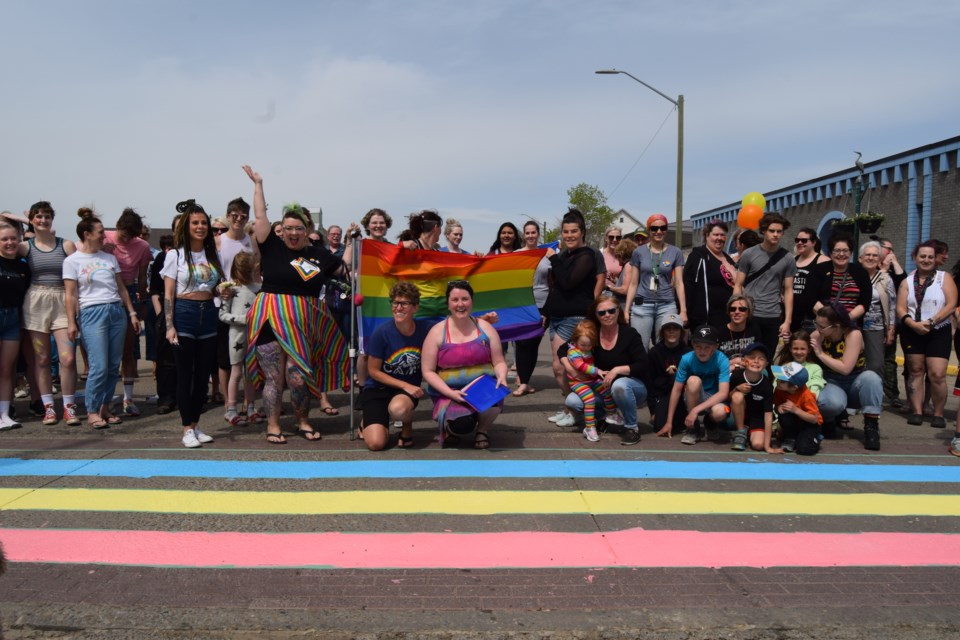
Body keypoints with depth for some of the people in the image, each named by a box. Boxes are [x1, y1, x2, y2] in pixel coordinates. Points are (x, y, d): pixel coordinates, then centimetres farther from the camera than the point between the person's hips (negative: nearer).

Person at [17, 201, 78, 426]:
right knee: (42, 360, 5)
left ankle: (69, 407, 4)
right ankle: (48, 407, 14)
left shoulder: (66, 245, 3)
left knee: (68, 359, -8)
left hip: (63, 303, -1)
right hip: (36, 304, 1)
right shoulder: (25, 247, 6)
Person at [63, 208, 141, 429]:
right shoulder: (72, 261, 2)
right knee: (99, 367, -9)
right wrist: (71, 323, -6)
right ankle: (92, 411, 5)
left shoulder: (109, 257, 14)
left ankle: (105, 407, 16)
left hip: (117, 311, 5)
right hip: (92, 313, -5)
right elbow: (70, 295, -1)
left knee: (113, 366, 4)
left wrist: (132, 313, 11)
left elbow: (121, 288, 16)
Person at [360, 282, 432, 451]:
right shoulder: (382, 332, -16)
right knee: (376, 443, -18)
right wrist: (405, 385, -14)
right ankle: (370, 422, 20)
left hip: (409, 388, 1)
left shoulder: (425, 329, -11)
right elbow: (373, 371, -8)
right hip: (378, 388, 0)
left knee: (398, 409, -38)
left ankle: (407, 426, 1)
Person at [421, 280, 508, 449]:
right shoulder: (437, 332, -3)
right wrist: (450, 393, -17)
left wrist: (502, 377, -18)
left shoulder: (485, 327, 3)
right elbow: (428, 372, -4)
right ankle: (451, 428, 11)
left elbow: (499, 362, 6)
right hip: (450, 393, -1)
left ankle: (483, 429, 1)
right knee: (462, 425, -32)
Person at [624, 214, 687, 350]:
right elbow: (633, 284, 8)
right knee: (640, 348, -5)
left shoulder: (675, 252, 6)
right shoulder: (639, 252, 6)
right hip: (642, 305, 0)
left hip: (667, 306, 0)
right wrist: (626, 310, 4)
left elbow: (679, 283, 4)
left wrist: (683, 310, -3)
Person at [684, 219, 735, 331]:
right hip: (705, 317, -8)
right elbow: (688, 285, -13)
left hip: (728, 316, 8)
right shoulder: (698, 256, -6)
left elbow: (736, 283, 27)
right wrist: (687, 313, -21)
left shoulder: (728, 259, 20)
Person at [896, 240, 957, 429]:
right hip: (912, 332, 2)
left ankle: (938, 414, 2)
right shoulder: (907, 281, 8)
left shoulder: (944, 278, 2)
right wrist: (913, 324, -17)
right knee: (916, 371, 6)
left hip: (939, 332, -2)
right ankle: (917, 411, 10)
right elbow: (900, 309, 0)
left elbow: (951, 305, -7)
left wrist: (930, 322, -17)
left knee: (937, 374, -10)